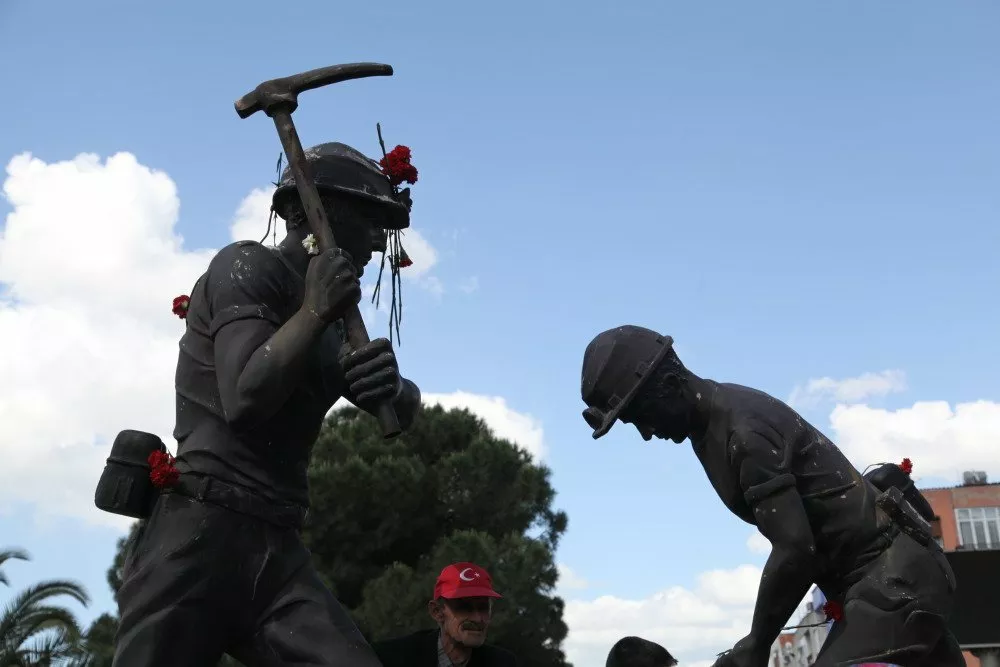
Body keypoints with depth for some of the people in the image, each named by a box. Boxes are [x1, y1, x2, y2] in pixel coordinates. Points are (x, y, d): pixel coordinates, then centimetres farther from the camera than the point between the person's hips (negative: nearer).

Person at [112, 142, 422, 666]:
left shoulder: (328, 322, 20)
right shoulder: (249, 266, -2)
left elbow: (403, 411, 9)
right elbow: (246, 400, -15)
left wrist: (391, 384, -12)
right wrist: (314, 313, -11)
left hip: (278, 551, 7)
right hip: (201, 535, -6)